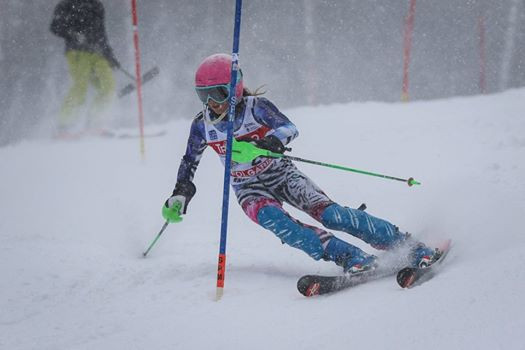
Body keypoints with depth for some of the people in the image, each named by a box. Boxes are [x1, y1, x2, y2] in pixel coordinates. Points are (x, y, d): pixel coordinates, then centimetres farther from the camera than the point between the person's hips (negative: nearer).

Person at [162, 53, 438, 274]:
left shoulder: (256, 107, -16)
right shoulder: (202, 126, -5)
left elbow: (289, 129, -32)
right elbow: (189, 163, 12)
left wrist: (272, 140, -51)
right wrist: (179, 195, 1)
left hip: (281, 174, -2)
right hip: (249, 189, 2)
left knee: (328, 213, -23)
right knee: (271, 218, -32)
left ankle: (408, 245, -18)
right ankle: (350, 258, -39)